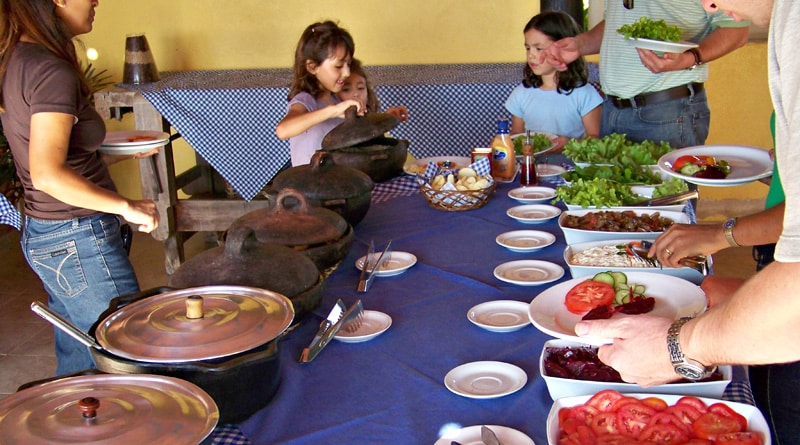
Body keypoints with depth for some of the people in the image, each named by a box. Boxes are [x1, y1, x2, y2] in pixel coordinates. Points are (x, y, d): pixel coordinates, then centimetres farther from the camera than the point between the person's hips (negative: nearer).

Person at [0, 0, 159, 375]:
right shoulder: (51, 70, -20)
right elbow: (48, 174, -29)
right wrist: (127, 206, -23)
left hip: (42, 234, 10)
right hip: (79, 241, -10)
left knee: (76, 366, 20)